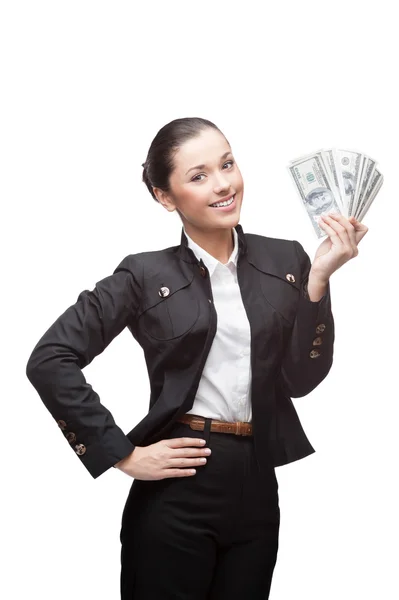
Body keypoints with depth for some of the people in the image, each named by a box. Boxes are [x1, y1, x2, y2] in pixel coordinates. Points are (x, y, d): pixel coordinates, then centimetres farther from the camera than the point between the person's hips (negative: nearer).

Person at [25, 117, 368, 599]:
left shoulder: (285, 261, 4)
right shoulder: (146, 274, -5)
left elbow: (302, 379, -3)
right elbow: (49, 360, -8)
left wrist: (318, 277, -13)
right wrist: (123, 454, -11)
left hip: (258, 486, 3)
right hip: (178, 490, -3)